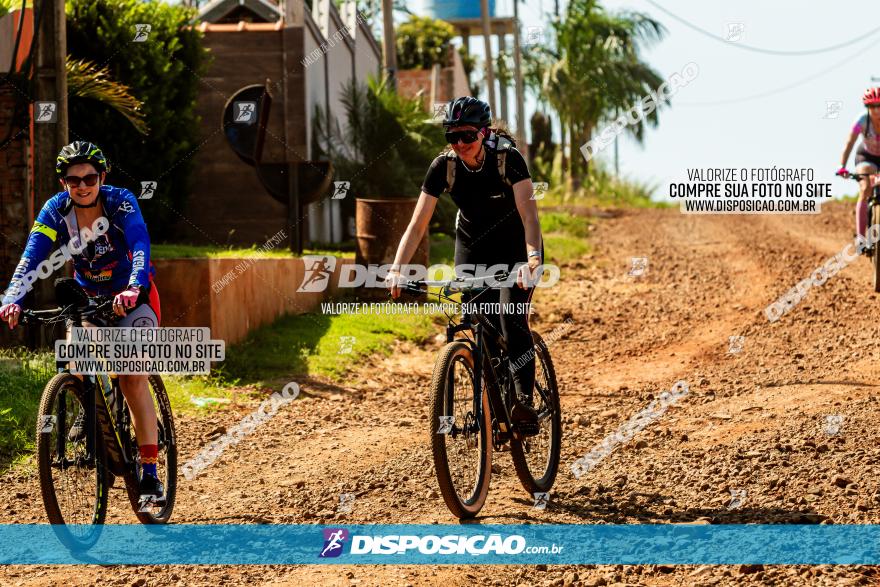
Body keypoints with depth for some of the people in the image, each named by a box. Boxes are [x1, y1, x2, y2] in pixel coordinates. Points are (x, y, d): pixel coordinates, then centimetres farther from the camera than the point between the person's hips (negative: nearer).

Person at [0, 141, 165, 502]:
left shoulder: (121, 202, -25)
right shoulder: (55, 210, -19)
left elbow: (140, 248, -39)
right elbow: (31, 258, -29)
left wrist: (134, 289, -58)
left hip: (133, 296, -4)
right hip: (88, 296, 4)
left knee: (133, 378, -16)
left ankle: (150, 475, -15)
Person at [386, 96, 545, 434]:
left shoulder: (508, 159, -25)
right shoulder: (444, 167, -17)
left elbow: (529, 215, -34)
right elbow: (417, 225, -19)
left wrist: (532, 260, -51)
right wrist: (397, 269, -33)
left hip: (515, 249, -3)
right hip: (472, 250, 3)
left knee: (511, 321, -23)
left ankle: (525, 401, -21)